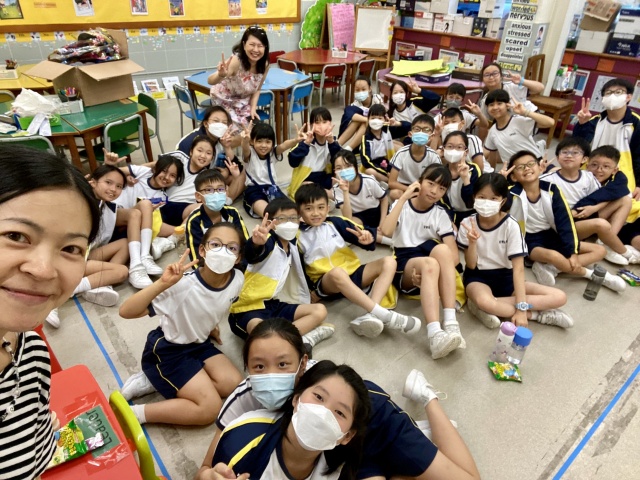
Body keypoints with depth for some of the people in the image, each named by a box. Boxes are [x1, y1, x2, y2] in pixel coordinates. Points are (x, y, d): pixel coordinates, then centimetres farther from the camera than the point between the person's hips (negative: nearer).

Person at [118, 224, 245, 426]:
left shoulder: (237, 280, -15)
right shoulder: (184, 284, -33)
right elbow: (126, 312, -38)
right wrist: (163, 283, -50)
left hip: (199, 343, 7)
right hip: (167, 350, -7)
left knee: (233, 384, -6)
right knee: (211, 407, -14)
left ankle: (154, 382, 2)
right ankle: (132, 414, -3)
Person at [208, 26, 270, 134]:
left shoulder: (264, 64, -18)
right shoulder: (236, 61, -34)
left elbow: (257, 90, 0)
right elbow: (210, 81, -47)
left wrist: (253, 109, -12)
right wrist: (221, 75, -67)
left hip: (244, 101, 5)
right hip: (224, 100, -4)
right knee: (237, 131, -18)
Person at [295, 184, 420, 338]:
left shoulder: (335, 223, 8)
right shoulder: (297, 236, 0)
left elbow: (364, 237, 5)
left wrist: (367, 237, -17)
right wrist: (309, 290, -8)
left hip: (353, 273, 5)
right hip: (327, 283, -5)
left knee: (388, 262, -13)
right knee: (337, 272, -38)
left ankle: (370, 316, -35)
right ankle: (385, 315, -40)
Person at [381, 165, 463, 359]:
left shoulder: (441, 214, 6)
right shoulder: (402, 205, 4)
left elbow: (453, 255, -5)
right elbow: (386, 231, -19)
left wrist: (428, 271, -22)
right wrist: (404, 197, -15)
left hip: (430, 261, 2)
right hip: (404, 264, -2)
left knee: (442, 249, -33)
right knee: (430, 264, -36)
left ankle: (451, 324, -39)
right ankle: (435, 335, -53)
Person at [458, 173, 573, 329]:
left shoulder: (510, 225, -14)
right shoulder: (468, 223, -11)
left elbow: (518, 267, -17)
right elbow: (471, 265, -8)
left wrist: (521, 308, -25)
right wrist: (472, 242, -29)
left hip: (505, 277, 2)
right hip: (478, 277, -1)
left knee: (559, 297, -15)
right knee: (483, 301, -38)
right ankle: (535, 314, -15)